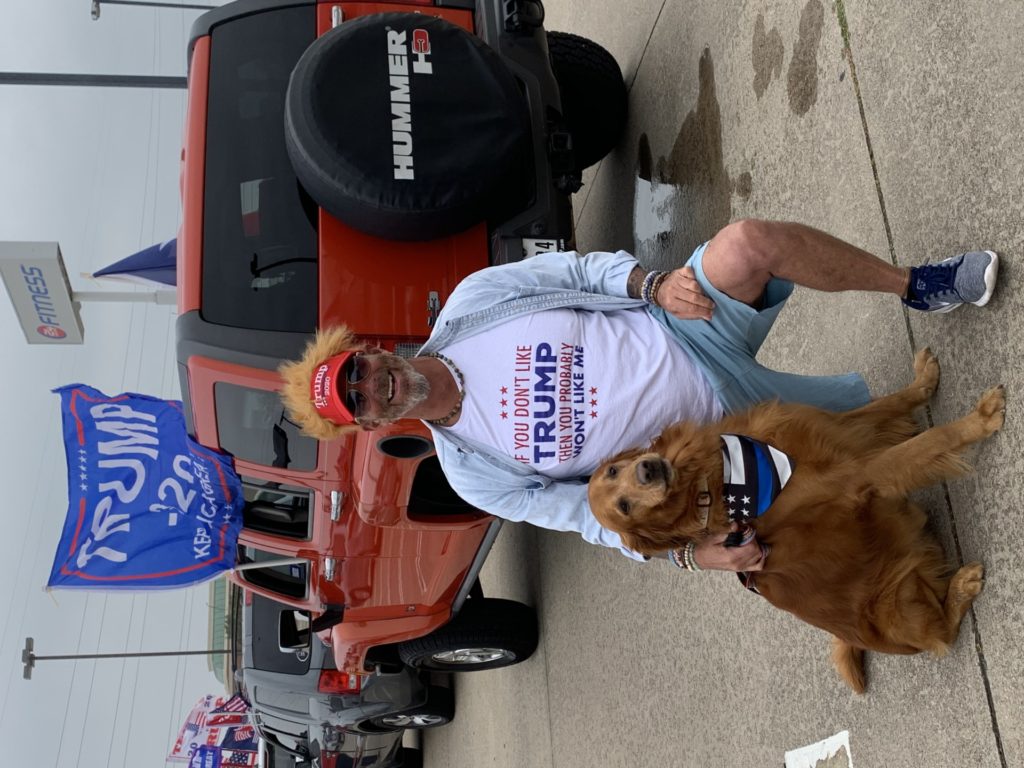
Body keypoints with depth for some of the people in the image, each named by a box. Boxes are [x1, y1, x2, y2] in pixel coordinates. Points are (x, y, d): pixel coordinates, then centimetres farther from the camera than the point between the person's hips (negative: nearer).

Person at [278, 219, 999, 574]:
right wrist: (691, 551, -18)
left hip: (684, 330, 2)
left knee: (749, 241, -24)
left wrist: (653, 284, -18)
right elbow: (594, 516, -6)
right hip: (716, 428, -2)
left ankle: (918, 286, -1)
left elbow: (583, 270, 0)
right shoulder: (474, 475, -8)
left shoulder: (470, 302, -6)